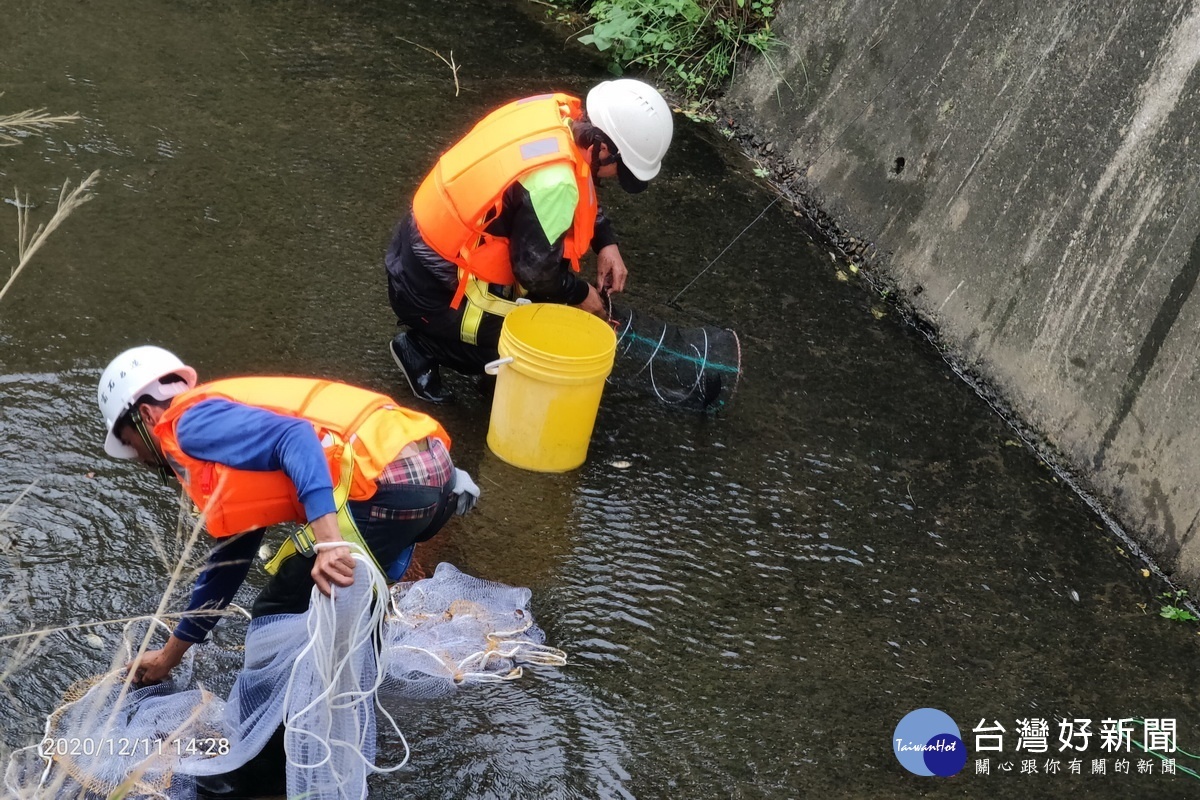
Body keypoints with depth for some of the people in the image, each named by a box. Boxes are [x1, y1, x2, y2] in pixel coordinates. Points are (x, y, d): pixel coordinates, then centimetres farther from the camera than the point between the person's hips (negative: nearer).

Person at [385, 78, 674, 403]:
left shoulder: (561, 111, -7)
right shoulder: (551, 183, -32)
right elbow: (536, 270, -20)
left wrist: (606, 241, 5)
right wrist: (581, 294, -2)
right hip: (432, 288, -8)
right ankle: (422, 347, 7)